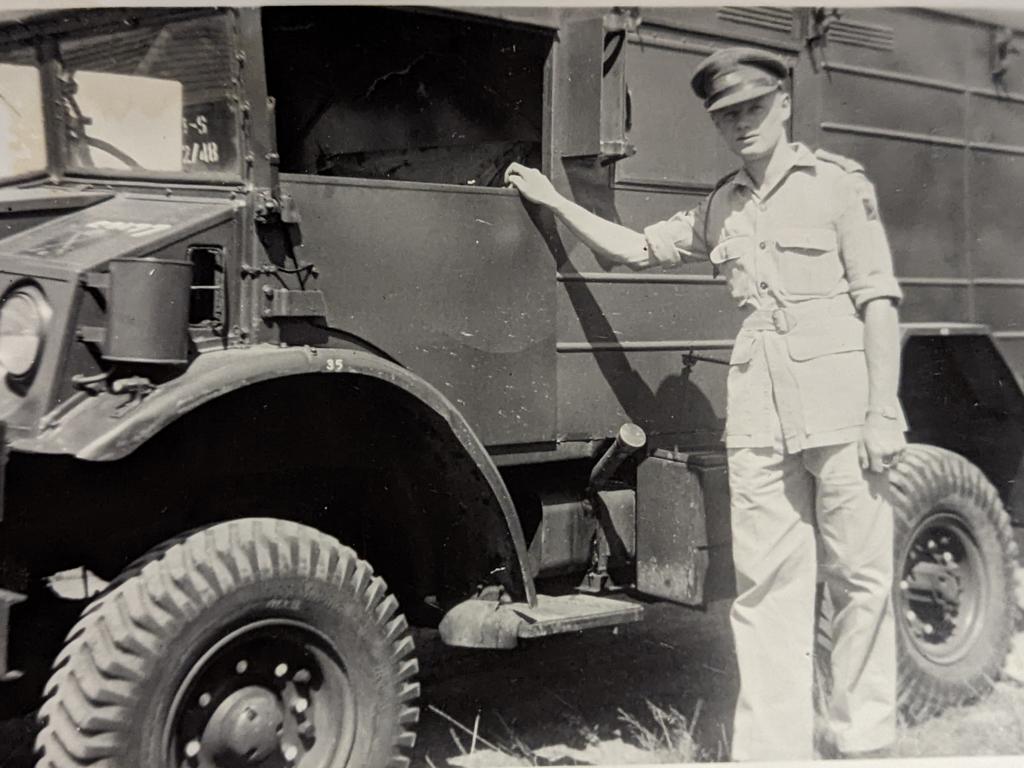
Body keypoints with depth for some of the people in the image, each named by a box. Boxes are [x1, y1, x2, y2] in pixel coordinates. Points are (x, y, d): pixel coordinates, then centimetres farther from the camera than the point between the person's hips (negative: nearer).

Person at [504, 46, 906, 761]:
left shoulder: (837, 182, 2)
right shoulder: (721, 208, 16)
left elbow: (878, 298, -3)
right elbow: (639, 247, 27)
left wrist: (884, 411, -10)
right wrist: (555, 202, 24)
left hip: (839, 403, -4)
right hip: (757, 413, 4)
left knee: (860, 576, 3)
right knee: (767, 587, 4)